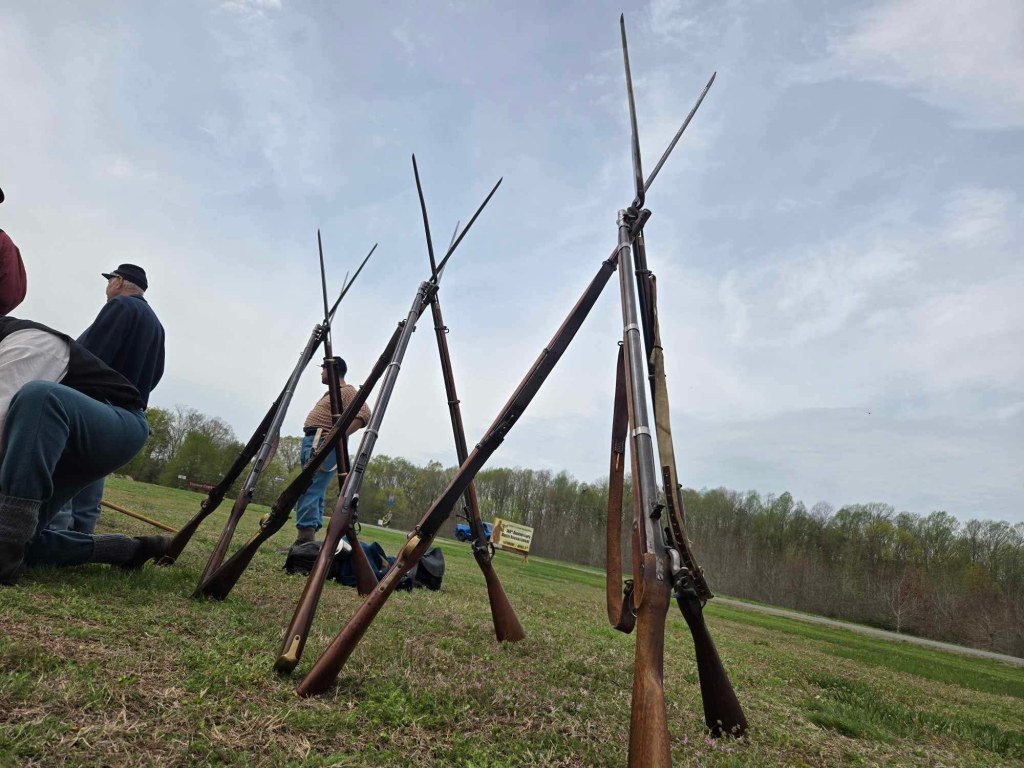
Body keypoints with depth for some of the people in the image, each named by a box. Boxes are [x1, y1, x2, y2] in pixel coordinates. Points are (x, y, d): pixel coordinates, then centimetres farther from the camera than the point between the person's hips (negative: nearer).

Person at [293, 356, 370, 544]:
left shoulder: (348, 392, -5)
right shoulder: (331, 393, 26)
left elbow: (364, 415, -21)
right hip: (313, 443, 10)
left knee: (308, 490, -17)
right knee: (314, 491, 7)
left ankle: (305, 539, -20)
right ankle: (308, 539, 8)